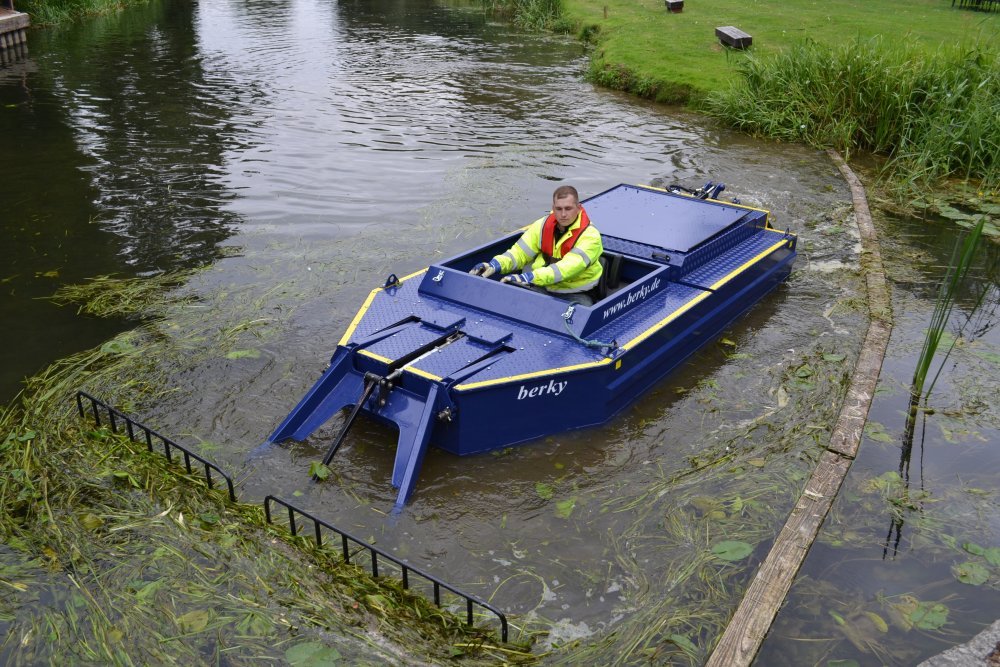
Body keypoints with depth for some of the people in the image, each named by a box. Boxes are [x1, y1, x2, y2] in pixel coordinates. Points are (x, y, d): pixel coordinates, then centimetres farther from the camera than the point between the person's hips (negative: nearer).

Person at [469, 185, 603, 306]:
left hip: (575, 295, -3)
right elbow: (520, 252, 1)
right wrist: (495, 265, -21)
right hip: (541, 288, 3)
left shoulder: (590, 236, -14)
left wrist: (529, 277, -40)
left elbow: (569, 267, -28)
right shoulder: (543, 225, 1)